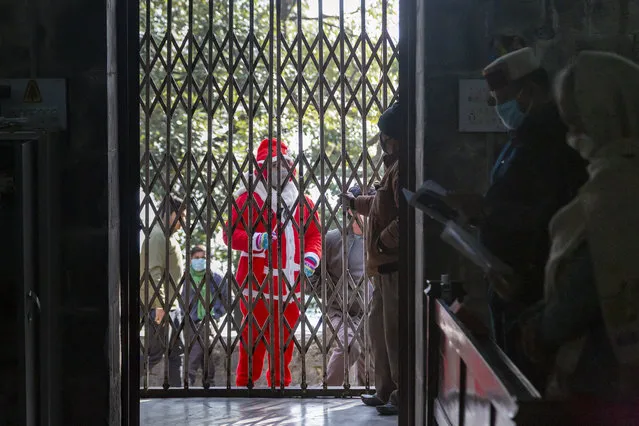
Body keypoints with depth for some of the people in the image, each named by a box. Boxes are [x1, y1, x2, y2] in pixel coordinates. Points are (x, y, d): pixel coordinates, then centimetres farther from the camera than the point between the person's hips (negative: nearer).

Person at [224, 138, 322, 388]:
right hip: (257, 281, -5)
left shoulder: (302, 202, 12)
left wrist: (311, 257, -2)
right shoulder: (248, 199, -2)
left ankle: (280, 382, 22)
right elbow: (230, 234, -6)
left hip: (290, 282, 5)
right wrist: (256, 241, -21)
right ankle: (246, 382, 4)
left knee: (285, 337, 11)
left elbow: (314, 234, 17)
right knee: (255, 335, -4)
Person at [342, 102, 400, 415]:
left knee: (395, 331, -5)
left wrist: (382, 242, -19)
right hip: (385, 265, 11)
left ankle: (403, 396, 3)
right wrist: (356, 203, 48)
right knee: (378, 326, 16)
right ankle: (385, 391, 25)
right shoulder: (393, 167, 16)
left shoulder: (402, 169, -17)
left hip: (394, 264, -11)